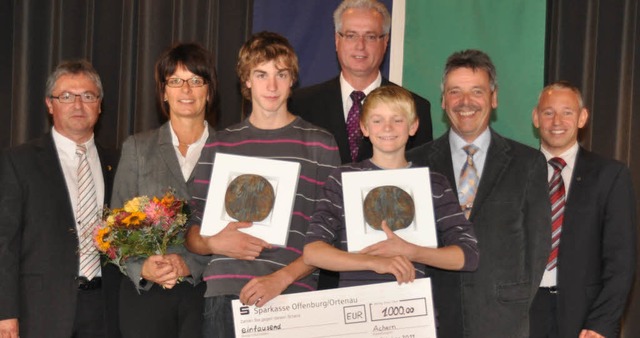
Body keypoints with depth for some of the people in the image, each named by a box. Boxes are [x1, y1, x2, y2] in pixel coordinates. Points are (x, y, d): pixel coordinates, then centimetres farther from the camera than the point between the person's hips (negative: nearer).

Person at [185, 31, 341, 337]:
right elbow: (192, 233, 14)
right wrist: (214, 243, -7)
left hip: (294, 295, -1)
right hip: (224, 295, 2)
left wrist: (281, 278, -11)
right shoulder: (220, 145, 13)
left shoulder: (319, 144, 6)